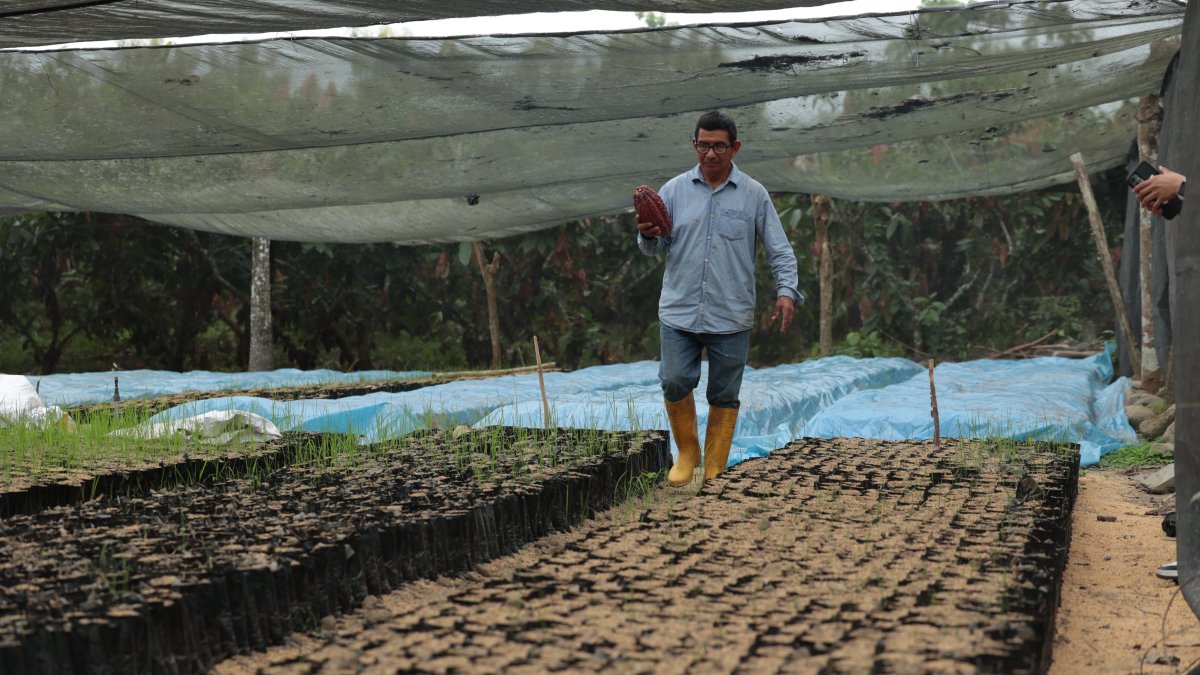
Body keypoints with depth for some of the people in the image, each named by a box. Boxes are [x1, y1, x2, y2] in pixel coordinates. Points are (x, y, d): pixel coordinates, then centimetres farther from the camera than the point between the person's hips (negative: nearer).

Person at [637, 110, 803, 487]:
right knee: (675, 382, -7)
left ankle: (715, 472, 16)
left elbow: (780, 250, 3)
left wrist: (786, 290, -12)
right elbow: (655, 249, 7)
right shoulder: (675, 190, 6)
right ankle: (687, 452, 18)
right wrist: (648, 236, -16)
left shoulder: (754, 195, 3)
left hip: (731, 316, -1)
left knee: (725, 396, 4)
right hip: (679, 311, 1)